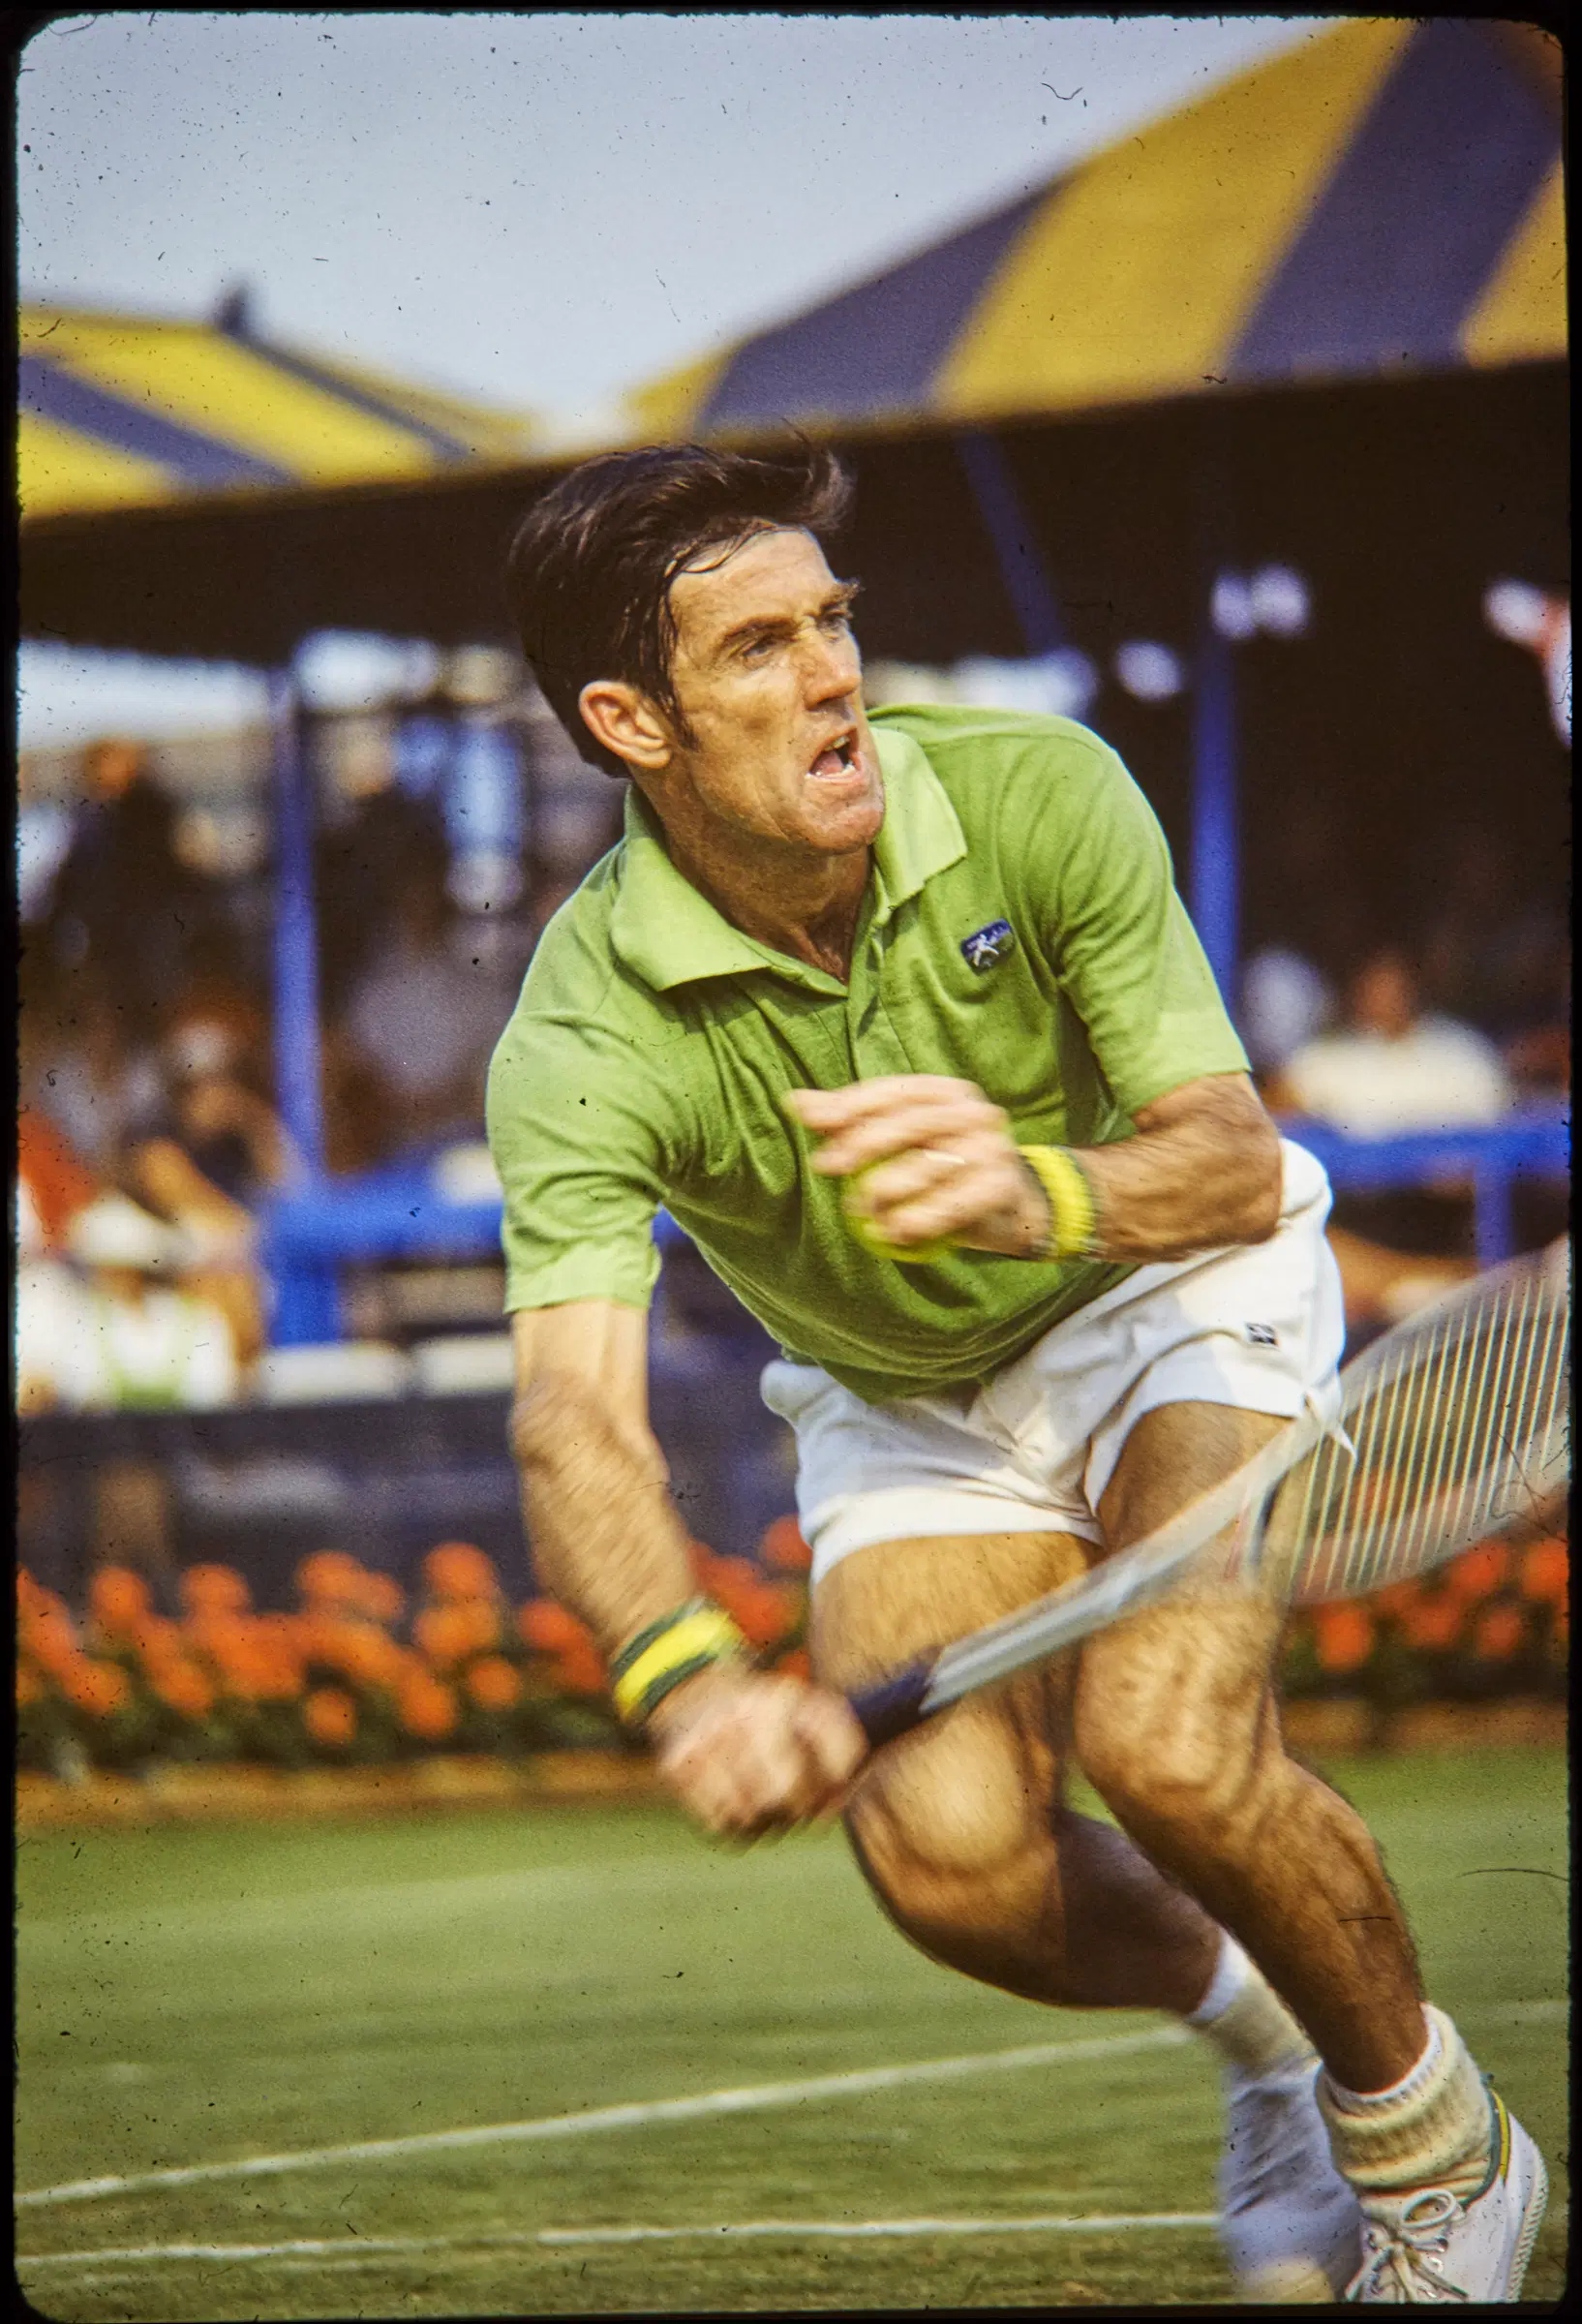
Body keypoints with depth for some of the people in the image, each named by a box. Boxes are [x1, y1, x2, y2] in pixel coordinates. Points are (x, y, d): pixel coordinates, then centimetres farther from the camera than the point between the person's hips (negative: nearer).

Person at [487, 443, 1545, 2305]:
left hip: (1175, 1304, -1)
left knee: (1169, 1744, -27)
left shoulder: (1038, 794, -25)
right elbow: (575, 1418, -41)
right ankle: (1253, 2029, 14)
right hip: (900, 1405, 2)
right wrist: (684, 1676, -62)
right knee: (950, 1861, -21)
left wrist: (1037, 1190, -51)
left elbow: (1237, 1165, -27)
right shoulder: (583, 1042, -28)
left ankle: (1433, 2144, 1)